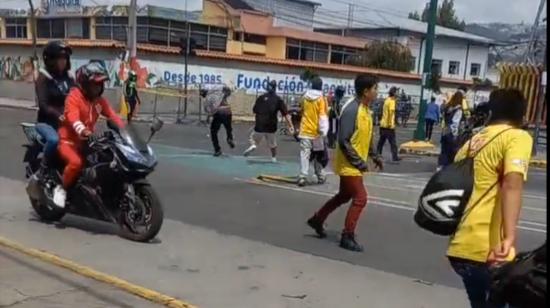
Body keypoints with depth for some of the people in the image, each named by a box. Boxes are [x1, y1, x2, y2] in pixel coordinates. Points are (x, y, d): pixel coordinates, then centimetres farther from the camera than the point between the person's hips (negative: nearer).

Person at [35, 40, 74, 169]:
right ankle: (44, 167, -12)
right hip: (47, 121, -5)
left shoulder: (68, 78, 12)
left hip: (67, 121, 5)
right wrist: (58, 115, -36)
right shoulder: (43, 78, -6)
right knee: (54, 139, -34)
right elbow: (43, 104, -18)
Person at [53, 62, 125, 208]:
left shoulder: (99, 100, 7)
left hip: (86, 141, 7)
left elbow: (112, 115, -2)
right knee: (76, 162, -33)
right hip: (68, 140, -7)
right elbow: (73, 117, -32)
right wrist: (83, 131, -53)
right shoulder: (74, 96, -16)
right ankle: (61, 189, -10)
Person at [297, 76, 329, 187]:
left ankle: (303, 177, -14)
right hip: (316, 131, -2)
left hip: (305, 130, 2)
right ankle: (320, 176, 21)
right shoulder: (321, 99, -7)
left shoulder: (305, 97, 5)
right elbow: (323, 116, -13)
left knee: (304, 154, -3)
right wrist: (323, 131, -13)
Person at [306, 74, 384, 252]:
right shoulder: (351, 109, -23)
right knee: (360, 198, -7)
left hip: (355, 164, 10)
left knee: (344, 196, 20)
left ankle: (317, 220, 35)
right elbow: (343, 141, -25)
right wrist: (358, 162, -21)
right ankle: (347, 237, 5)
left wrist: (374, 156, 12)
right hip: (349, 165, -10)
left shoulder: (366, 110, 7)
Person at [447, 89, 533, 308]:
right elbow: (512, 184, -21)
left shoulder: (473, 142, 17)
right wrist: (510, 237, -32)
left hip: (459, 247, 7)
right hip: (486, 250, -7)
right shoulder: (518, 137, -4)